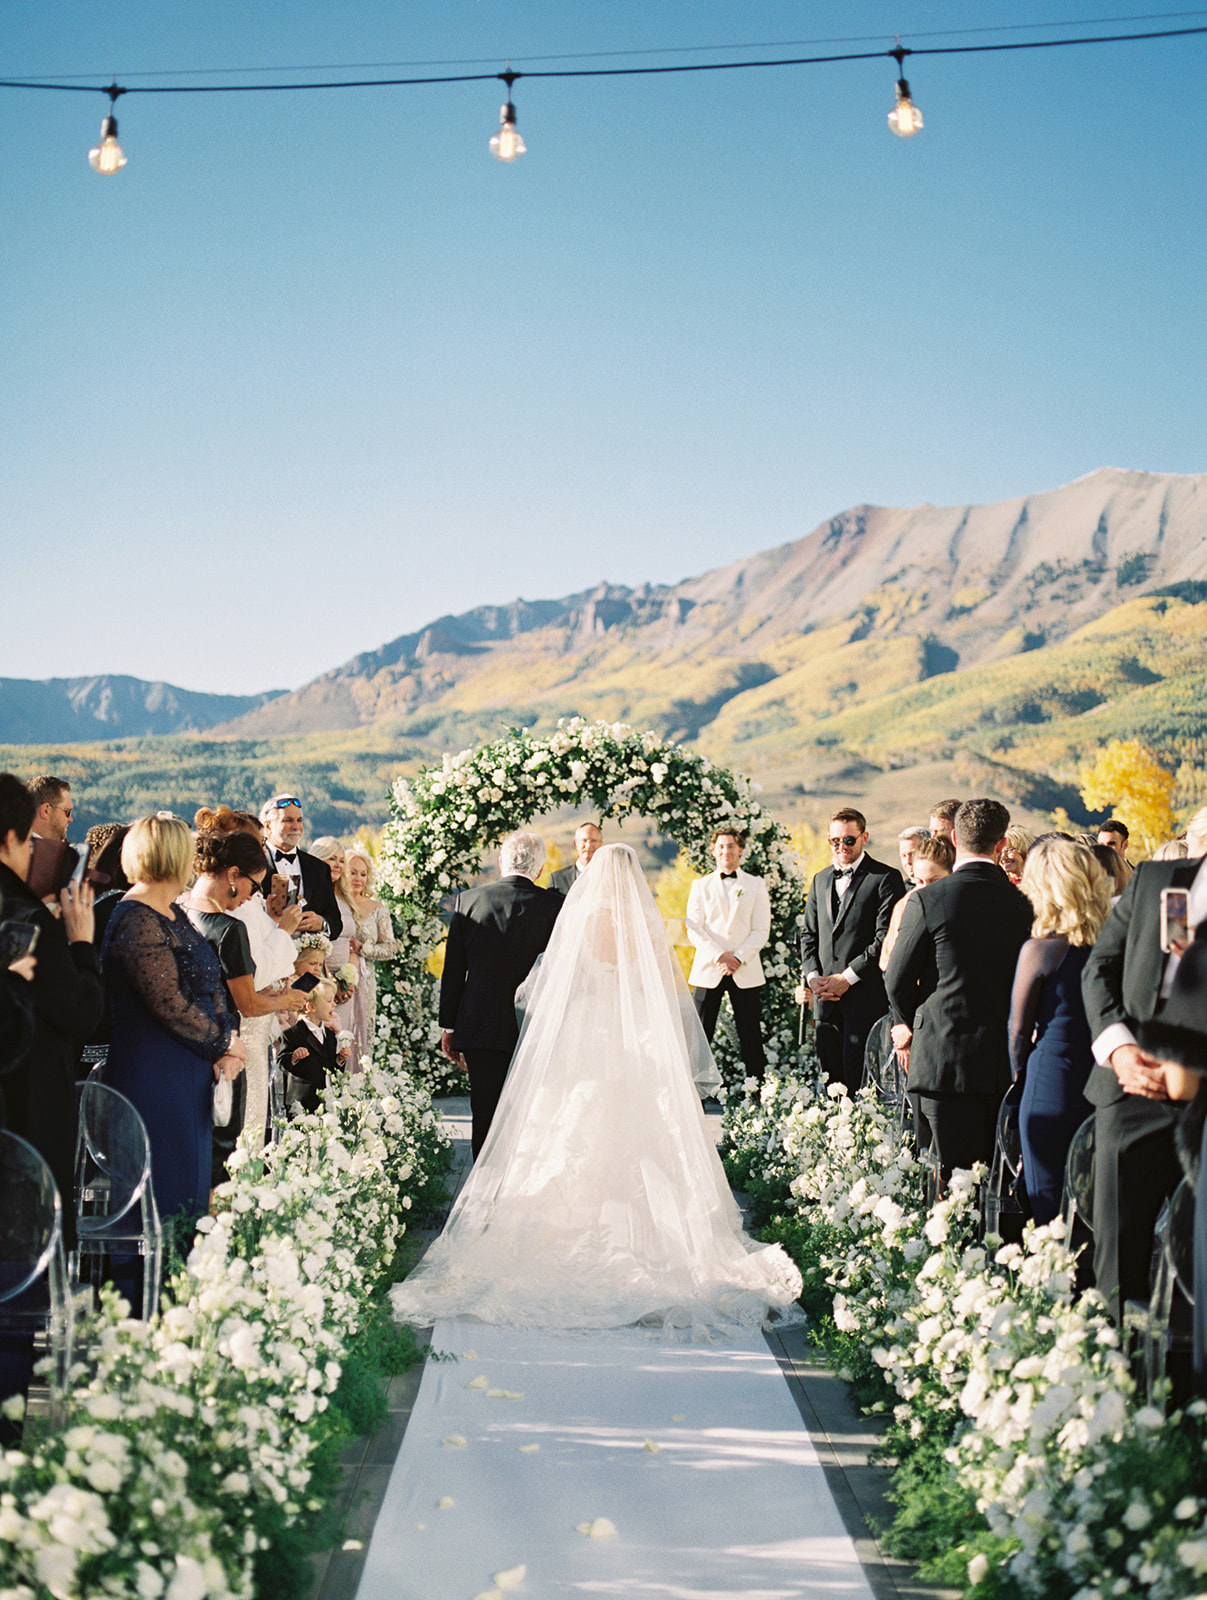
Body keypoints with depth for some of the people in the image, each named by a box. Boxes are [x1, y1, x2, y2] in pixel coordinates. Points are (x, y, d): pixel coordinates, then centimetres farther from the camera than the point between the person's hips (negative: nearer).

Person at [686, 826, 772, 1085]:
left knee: (751, 1038, 0)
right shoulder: (700, 886, 11)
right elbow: (694, 929, 2)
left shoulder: (756, 886, 10)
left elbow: (761, 930, 2)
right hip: (708, 970, 0)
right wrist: (719, 956, -12)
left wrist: (738, 958, -11)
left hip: (746, 972, 0)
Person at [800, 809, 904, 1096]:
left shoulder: (885, 878, -4)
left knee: (859, 1082, -6)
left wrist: (848, 977, -12)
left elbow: (886, 938, -10)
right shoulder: (820, 879, 17)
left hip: (865, 996, -6)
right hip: (825, 997, 6)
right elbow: (808, 935, 18)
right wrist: (813, 976, 2)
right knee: (831, 1080, 7)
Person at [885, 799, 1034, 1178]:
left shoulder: (928, 900, -9)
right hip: (1010, 1061, 4)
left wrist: (911, 1027, 15)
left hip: (945, 1057, -4)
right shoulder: (1024, 903, 2)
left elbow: (897, 980, -3)